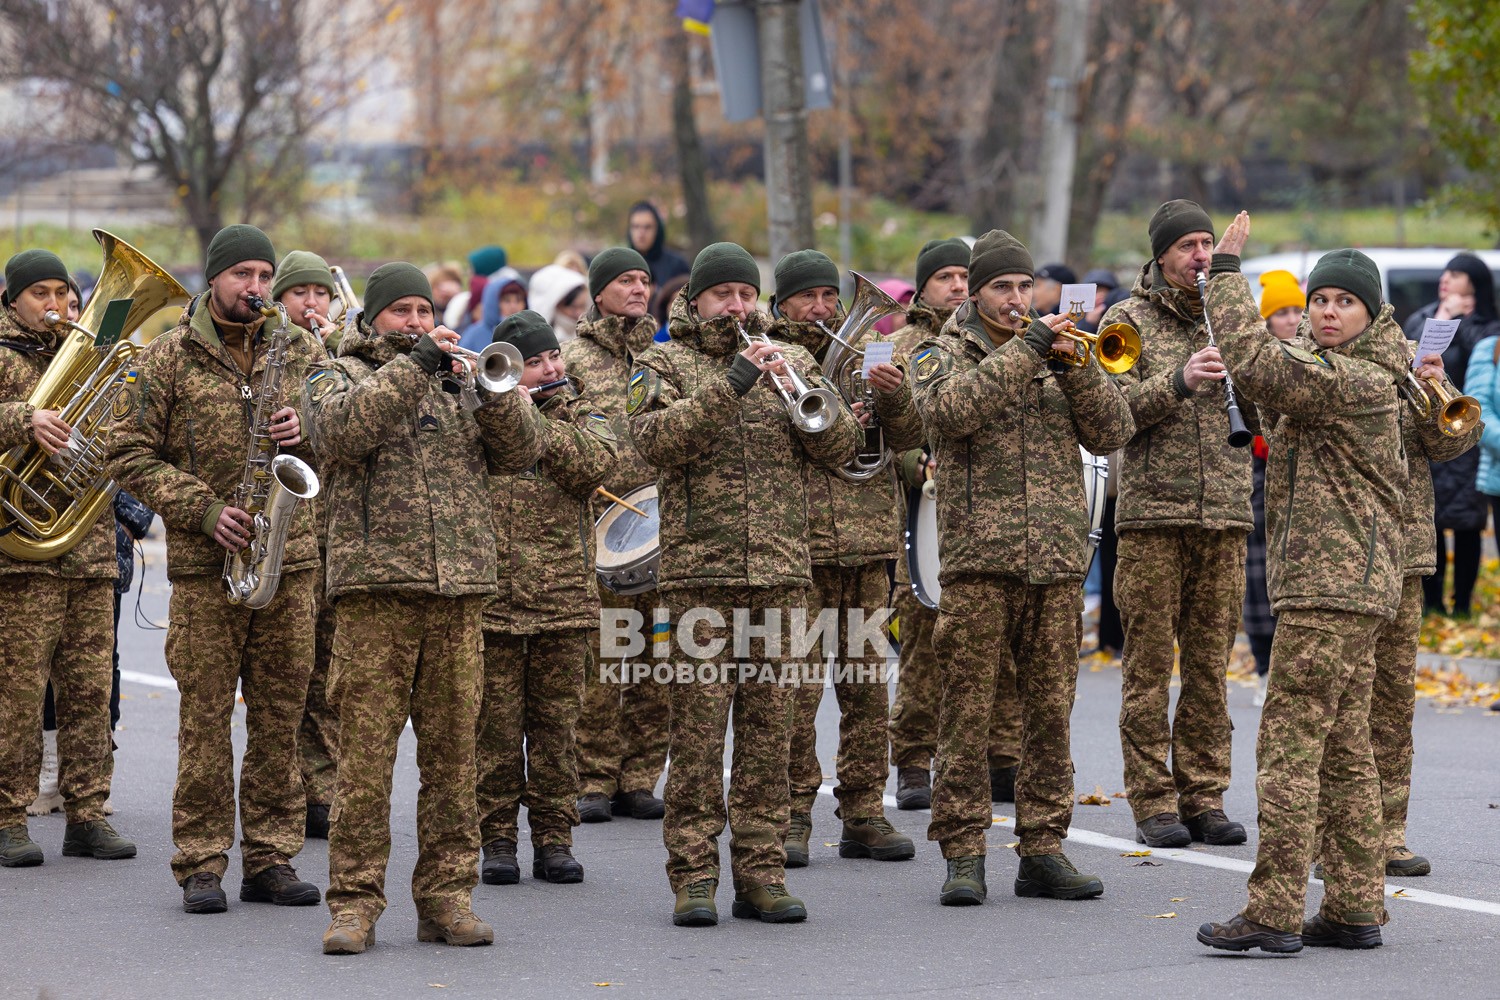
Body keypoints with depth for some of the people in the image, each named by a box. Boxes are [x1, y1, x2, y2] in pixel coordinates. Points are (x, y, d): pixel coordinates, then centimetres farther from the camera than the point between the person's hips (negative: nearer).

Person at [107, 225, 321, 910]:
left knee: (281, 714, 4)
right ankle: (201, 865, 3)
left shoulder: (301, 351, 11)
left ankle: (270, 859, 11)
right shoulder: (168, 358, 2)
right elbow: (130, 456, 0)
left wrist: (305, 432, -10)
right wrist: (204, 510, -11)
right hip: (204, 568, -3)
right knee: (204, 714, -3)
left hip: (291, 558, 3)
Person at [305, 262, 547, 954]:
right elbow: (344, 428, -14)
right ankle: (355, 902, -2)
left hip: (459, 592, 4)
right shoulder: (338, 374, 10)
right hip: (375, 590, -4)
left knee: (452, 752, 4)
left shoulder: (455, 382, 20)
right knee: (365, 750, -6)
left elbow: (520, 451, 7)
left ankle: (447, 895, 10)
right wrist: (415, 364, -14)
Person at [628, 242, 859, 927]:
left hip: (781, 573, 3)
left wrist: (804, 392, -12)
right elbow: (656, 439, -13)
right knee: (699, 724, -5)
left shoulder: (787, 359, 15)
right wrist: (732, 383, -19)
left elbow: (839, 448, 6)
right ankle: (694, 876, -1)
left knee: (767, 723, 4)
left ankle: (761, 872, 9)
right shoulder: (663, 364, 6)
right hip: (700, 573, -3)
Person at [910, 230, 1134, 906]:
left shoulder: (1060, 354, 16)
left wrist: (1076, 367, -9)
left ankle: (1043, 850, 11)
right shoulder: (941, 355, 7)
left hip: (1057, 559, 3)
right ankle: (963, 855, 1)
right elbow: (951, 409, -16)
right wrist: (1025, 349, -16)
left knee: (1050, 710, 5)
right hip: (978, 558, -3)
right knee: (967, 708, -4)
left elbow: (1112, 434, 5)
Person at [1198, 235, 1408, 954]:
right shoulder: (1329, 375, 19)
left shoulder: (1360, 381, -14)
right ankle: (1354, 908, 14)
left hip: (1330, 588, -11)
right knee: (1344, 751, 11)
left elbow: (1252, 363, -23)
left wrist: (1226, 271, -13)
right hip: (1350, 590, 11)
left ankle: (1274, 912, -12)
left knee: (1289, 746, -11)